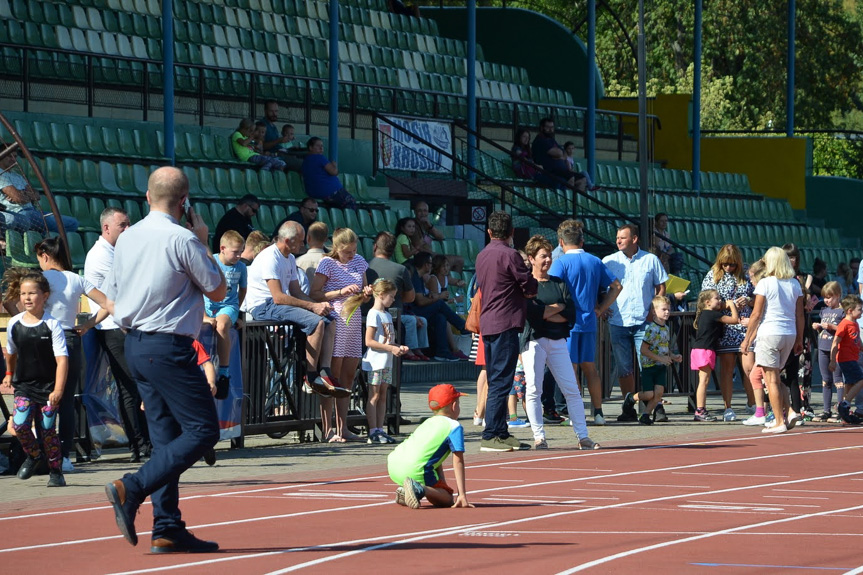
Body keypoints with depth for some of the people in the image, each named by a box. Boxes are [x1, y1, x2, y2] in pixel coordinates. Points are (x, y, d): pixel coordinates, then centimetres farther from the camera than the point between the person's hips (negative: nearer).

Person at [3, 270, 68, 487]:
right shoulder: (14, 324, 0)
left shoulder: (51, 325, -11)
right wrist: (9, 374, 30)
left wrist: (58, 390, -20)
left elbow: (61, 359, -13)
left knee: (48, 429, 0)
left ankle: (55, 471, 17)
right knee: (19, 424, -15)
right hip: (24, 386, 3)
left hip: (48, 387, -3)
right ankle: (32, 456, 12)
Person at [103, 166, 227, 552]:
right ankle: (132, 488, -17)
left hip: (134, 344, 8)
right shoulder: (182, 239, -13)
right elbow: (218, 291, -2)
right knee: (202, 430, -4)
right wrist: (204, 244, 8)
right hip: (168, 347, -8)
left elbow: (112, 295, 17)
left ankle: (167, 528, 6)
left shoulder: (127, 238, 8)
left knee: (165, 435, 11)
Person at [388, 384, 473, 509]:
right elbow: (458, 462, 0)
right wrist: (462, 495, -2)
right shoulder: (455, 427, 6)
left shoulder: (427, 423, 29)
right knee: (447, 499, 3)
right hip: (415, 471, -8)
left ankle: (404, 491, 9)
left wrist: (443, 484, 40)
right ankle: (419, 489, -26)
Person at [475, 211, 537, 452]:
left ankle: (501, 433, 16)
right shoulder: (509, 255, -11)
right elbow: (531, 289, -9)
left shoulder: (482, 256, 14)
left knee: (496, 381, 12)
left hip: (487, 322, 9)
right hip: (506, 323, -9)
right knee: (501, 381, -8)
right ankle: (490, 436, -10)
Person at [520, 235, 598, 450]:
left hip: (558, 341, 4)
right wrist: (557, 307, -3)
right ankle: (539, 437, -2)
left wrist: (545, 314, -7)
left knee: (572, 389, 0)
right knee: (533, 390, -7)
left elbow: (570, 315, 3)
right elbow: (531, 311, -13)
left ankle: (582, 436, 2)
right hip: (533, 340, -4)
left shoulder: (560, 284, 15)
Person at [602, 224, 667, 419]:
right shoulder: (609, 262, 6)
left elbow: (661, 288, 10)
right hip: (618, 322, 1)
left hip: (644, 322, -1)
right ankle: (629, 408, 11)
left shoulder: (650, 260, 5)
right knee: (624, 368, 4)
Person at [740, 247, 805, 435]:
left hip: (769, 334, -6)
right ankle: (789, 412, 3)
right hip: (789, 334, 6)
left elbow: (756, 315, -7)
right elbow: (800, 315, 9)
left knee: (771, 379, 0)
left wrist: (747, 339, 0)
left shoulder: (765, 283, -7)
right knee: (775, 378, 19)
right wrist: (799, 340, 17)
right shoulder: (795, 284, 7)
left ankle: (780, 422, -2)